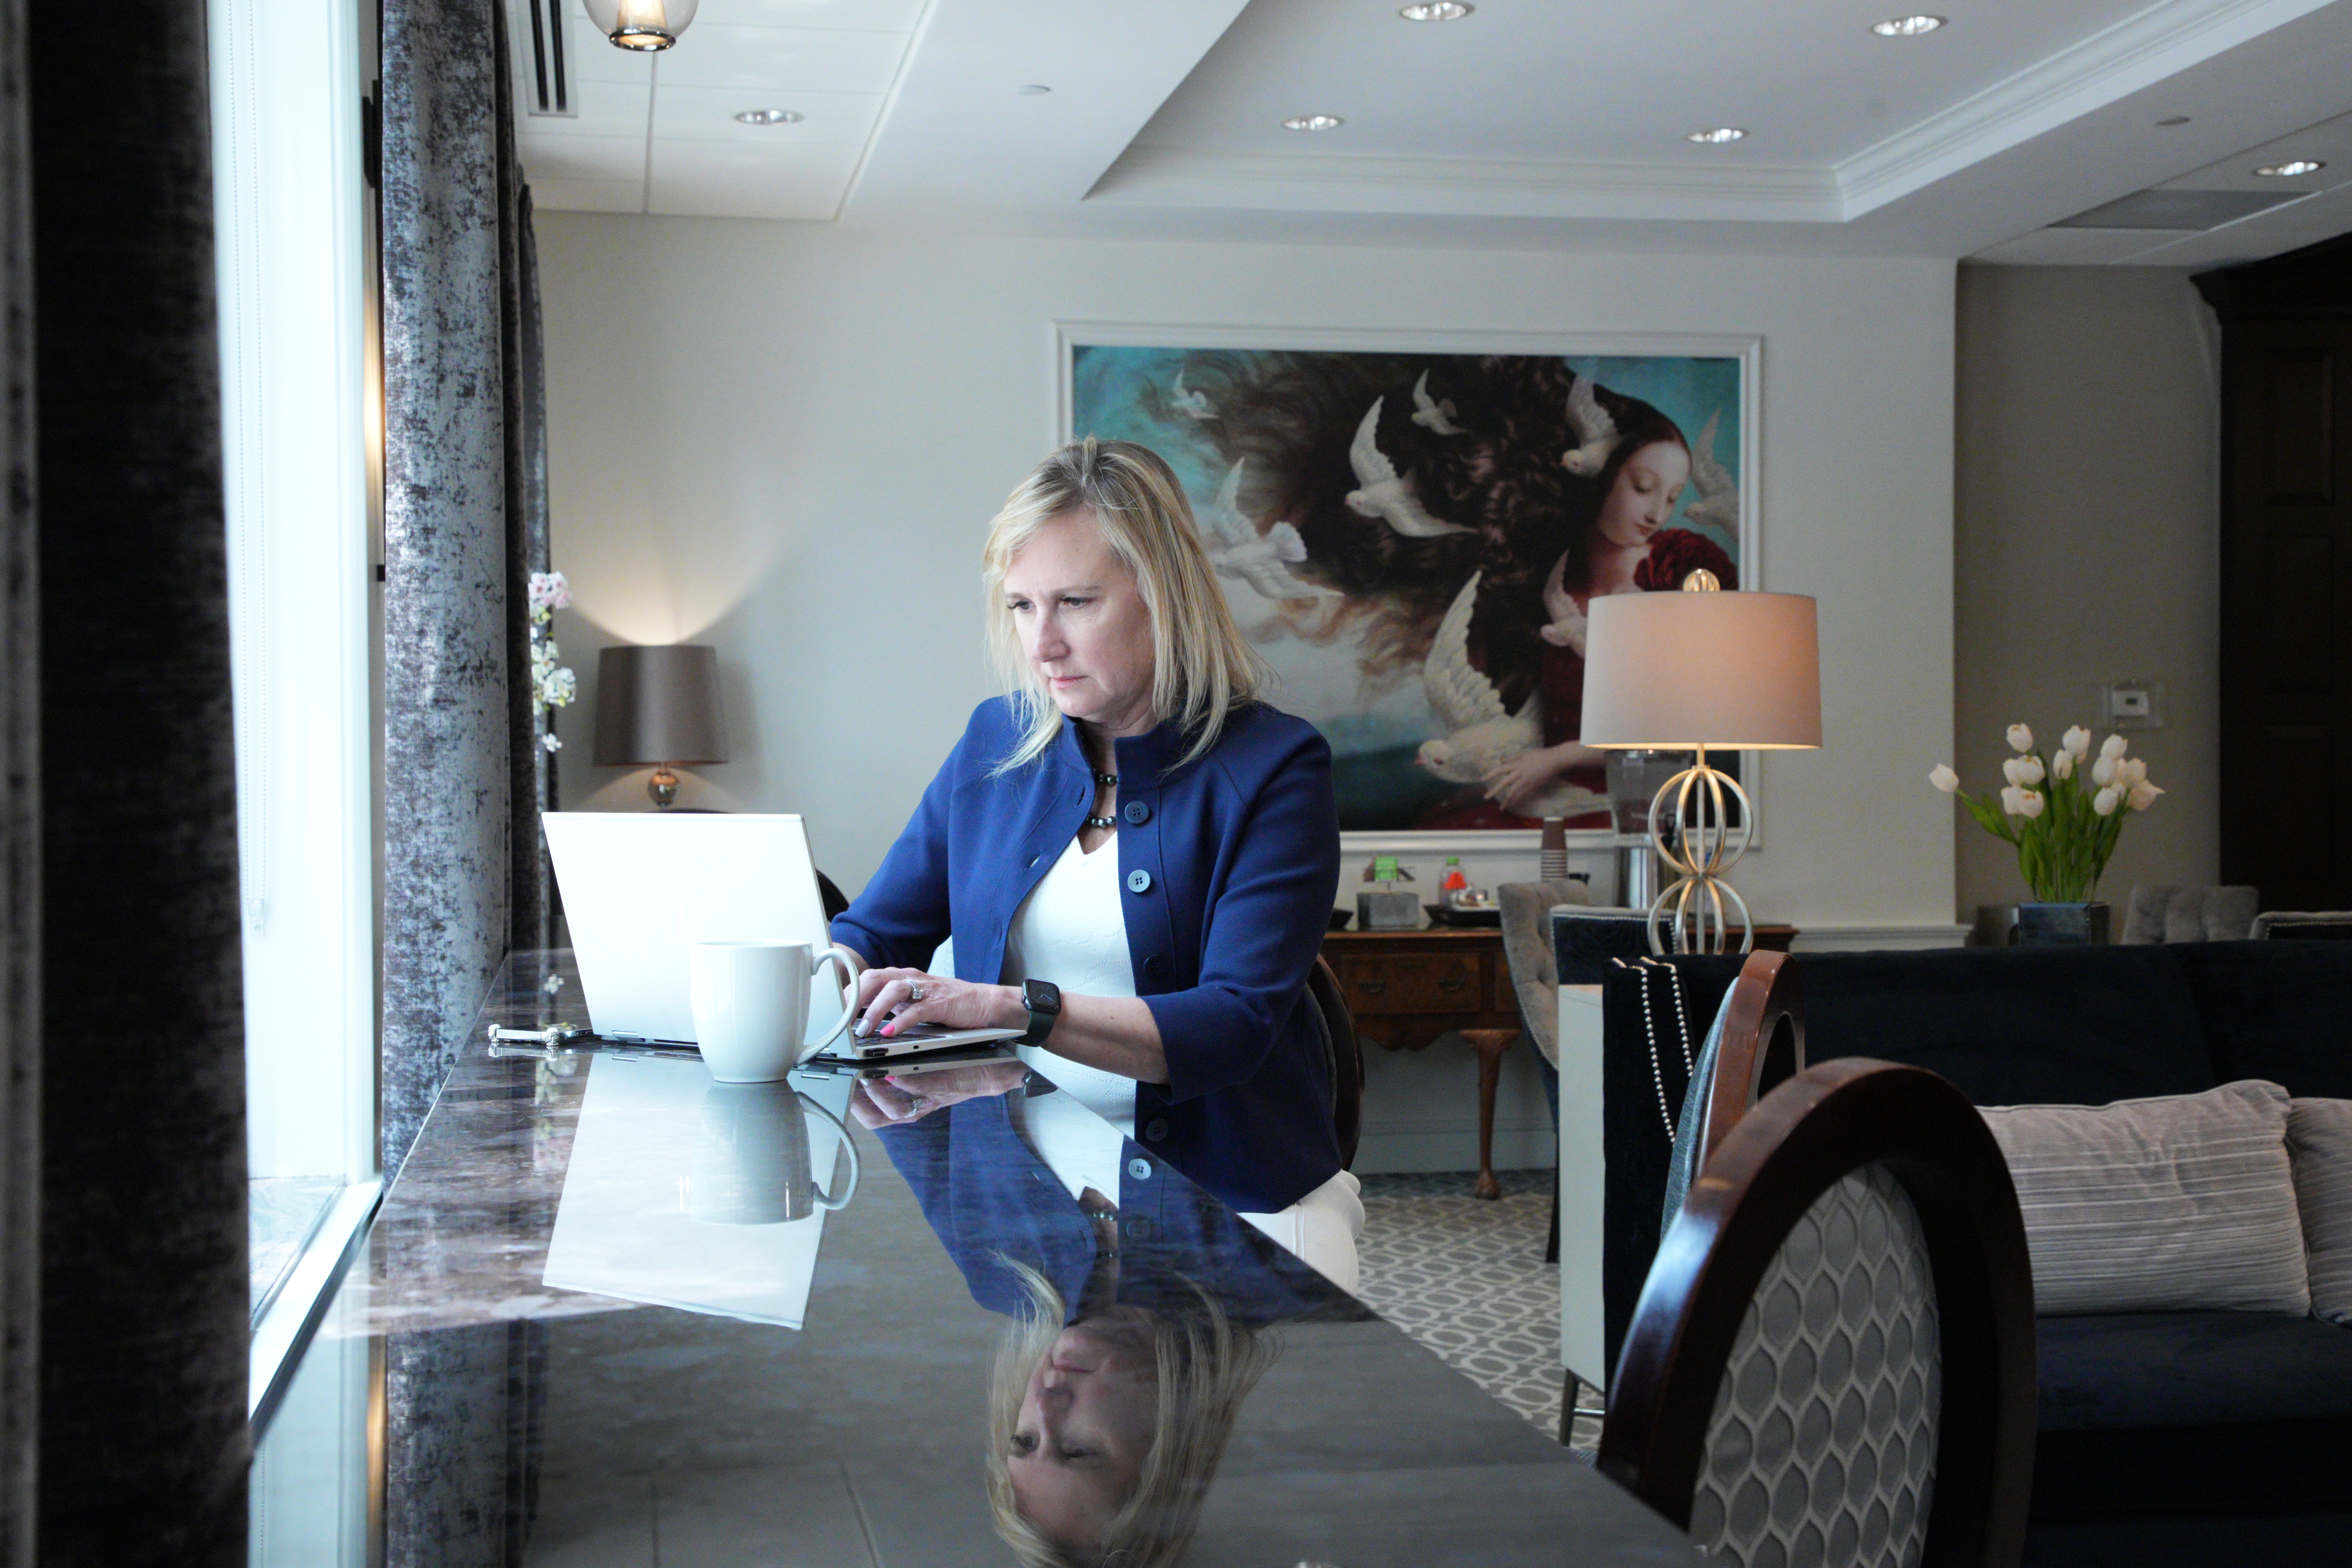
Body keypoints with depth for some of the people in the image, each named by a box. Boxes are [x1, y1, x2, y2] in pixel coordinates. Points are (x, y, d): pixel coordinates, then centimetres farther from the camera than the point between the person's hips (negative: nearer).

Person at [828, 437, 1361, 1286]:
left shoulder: (1272, 767, -6)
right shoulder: (996, 743, 10)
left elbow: (1235, 1026, -17)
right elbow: (873, 935, 16)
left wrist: (1015, 1008, -28)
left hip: (1233, 1200, -3)